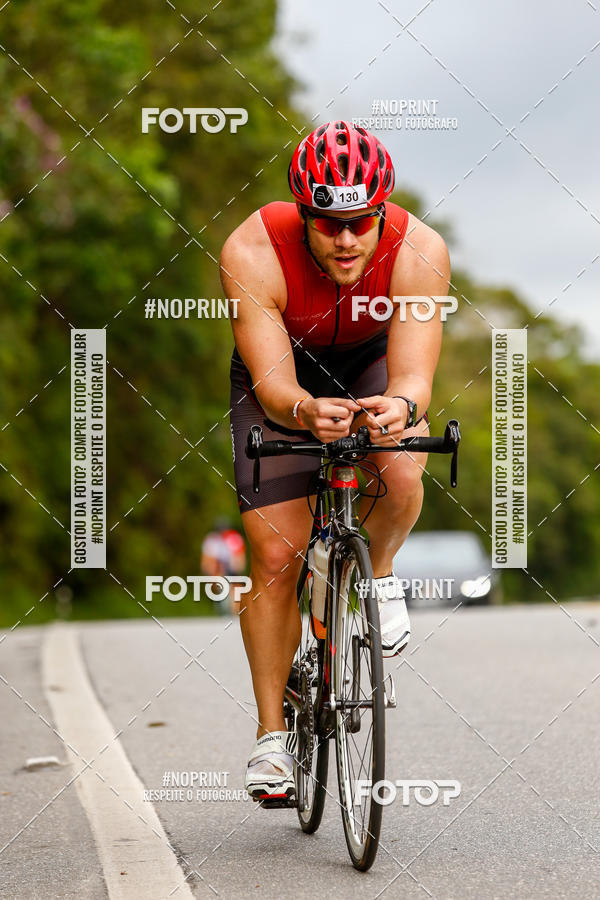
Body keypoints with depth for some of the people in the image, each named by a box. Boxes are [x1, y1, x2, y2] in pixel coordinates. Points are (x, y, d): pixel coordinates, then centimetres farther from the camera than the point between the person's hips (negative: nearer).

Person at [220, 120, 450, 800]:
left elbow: (414, 372, -38)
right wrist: (306, 411, -60)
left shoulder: (419, 252, -32)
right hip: (284, 379, 0)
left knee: (402, 476, -32)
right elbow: (271, 380, -37)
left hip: (373, 365, 1)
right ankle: (272, 732, 6)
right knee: (275, 556, -9)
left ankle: (377, 574, 2)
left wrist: (402, 405, -61)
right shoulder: (252, 252, -34)